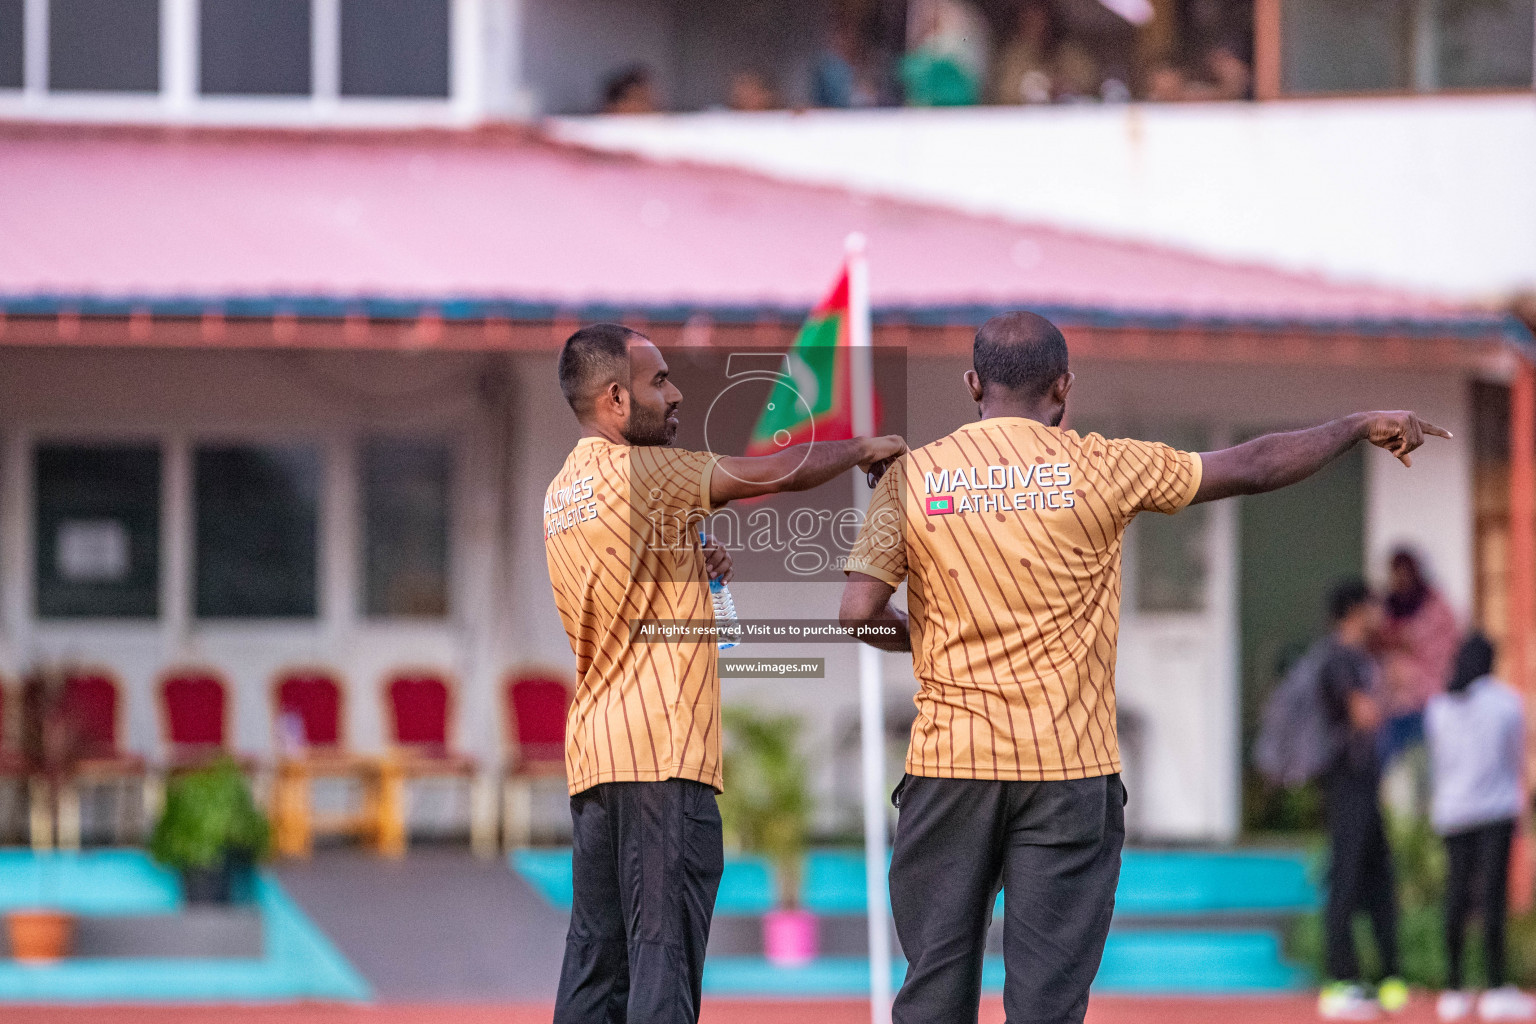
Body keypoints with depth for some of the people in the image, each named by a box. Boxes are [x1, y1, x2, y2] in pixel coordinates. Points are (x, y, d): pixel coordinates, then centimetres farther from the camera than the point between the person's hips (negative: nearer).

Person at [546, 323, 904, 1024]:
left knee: (595, 964, 7)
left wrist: (691, 570, 13)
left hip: (591, 752, 9)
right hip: (663, 753, -9)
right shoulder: (639, 471, -10)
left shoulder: (560, 493, 17)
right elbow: (781, 473, -5)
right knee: (663, 959, -10)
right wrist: (863, 450, 12)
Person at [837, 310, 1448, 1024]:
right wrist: (1360, 427, 21)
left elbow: (859, 611, -6)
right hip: (1070, 767, -1)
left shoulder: (912, 475, 1)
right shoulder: (1098, 468, -1)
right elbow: (1254, 469, 6)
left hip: (948, 764, 1)